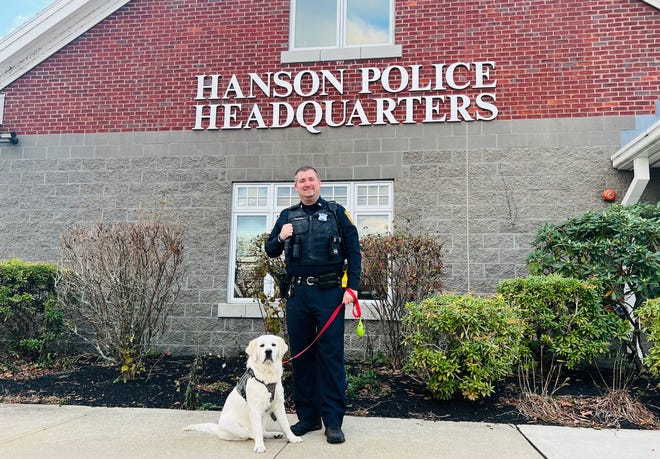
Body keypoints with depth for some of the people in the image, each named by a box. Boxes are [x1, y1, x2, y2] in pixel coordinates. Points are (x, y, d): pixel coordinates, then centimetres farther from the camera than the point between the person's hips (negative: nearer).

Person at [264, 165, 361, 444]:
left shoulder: (336, 212, 5)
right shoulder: (288, 216, 14)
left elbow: (353, 251, 2)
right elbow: (270, 251, 16)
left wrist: (352, 287, -9)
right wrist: (280, 238, -7)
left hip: (329, 292, -3)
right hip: (297, 293, 4)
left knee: (331, 356, -3)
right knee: (300, 355, 8)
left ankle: (333, 421, 5)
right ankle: (307, 417, 19)